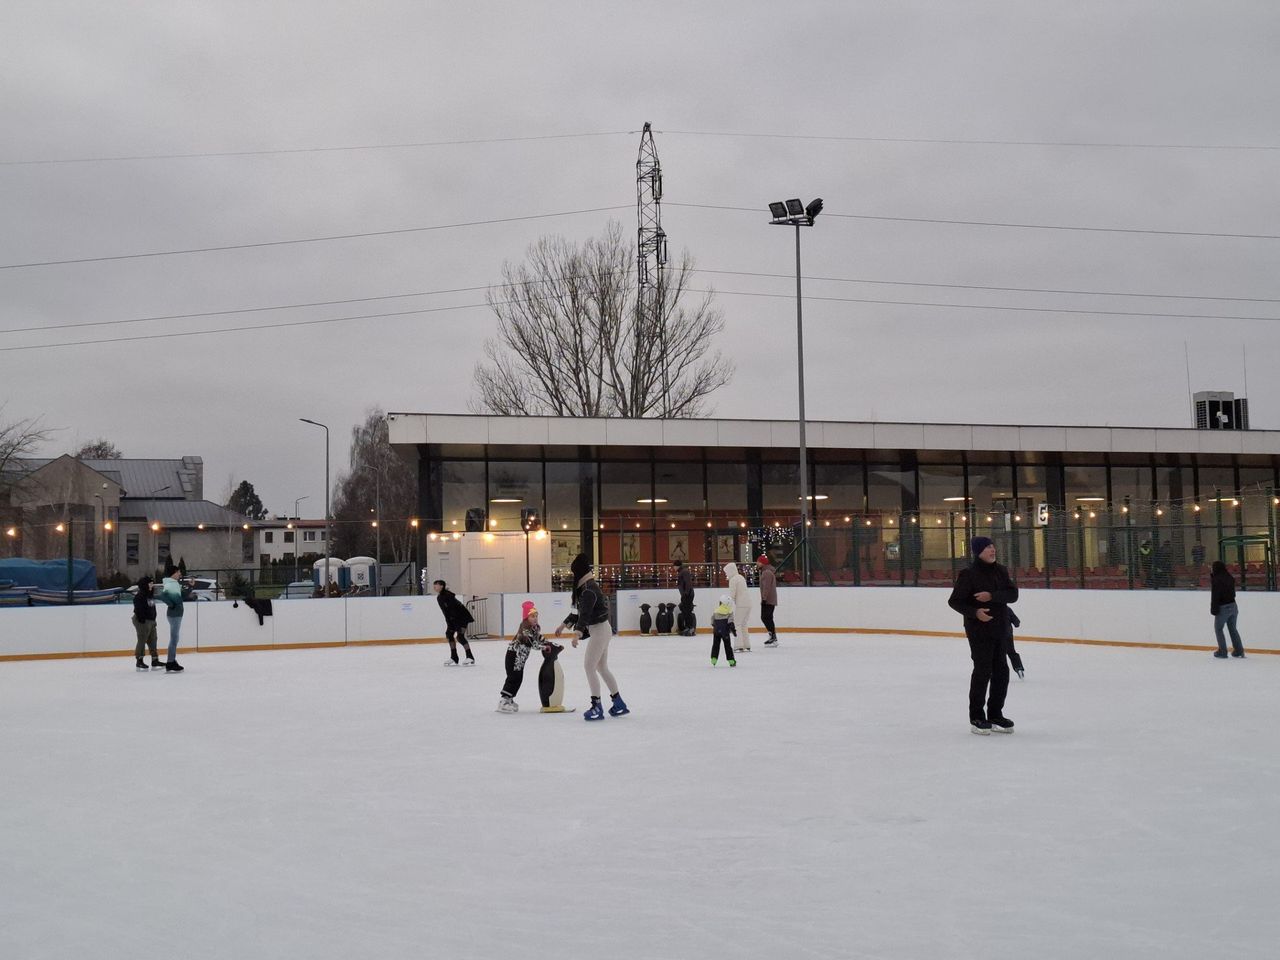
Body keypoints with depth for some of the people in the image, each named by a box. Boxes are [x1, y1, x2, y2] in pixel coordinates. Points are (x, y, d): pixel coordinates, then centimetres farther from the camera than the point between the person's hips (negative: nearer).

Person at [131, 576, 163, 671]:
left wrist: (153, 620, 19)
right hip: (142, 621, -9)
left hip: (151, 620, 9)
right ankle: (139, 661, 4)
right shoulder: (139, 596, -16)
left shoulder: (151, 595, 13)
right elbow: (138, 610, -20)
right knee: (142, 641, -4)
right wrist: (142, 622, -22)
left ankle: (155, 661, 16)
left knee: (152, 641, 11)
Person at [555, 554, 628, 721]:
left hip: (599, 630, -10)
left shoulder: (589, 589, -20)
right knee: (602, 667, 15)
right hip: (601, 629, 10)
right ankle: (619, 704, 21)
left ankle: (597, 706, -6)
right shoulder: (586, 587, 11)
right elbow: (579, 611, 22)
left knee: (589, 665, -8)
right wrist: (564, 625, 27)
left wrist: (577, 633, -41)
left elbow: (585, 614, -31)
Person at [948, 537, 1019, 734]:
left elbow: (1013, 594, -5)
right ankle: (976, 718, 7)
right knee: (982, 671, -4)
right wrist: (975, 612, -24)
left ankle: (995, 715, 24)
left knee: (1001, 672, 9)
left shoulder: (1000, 571, 6)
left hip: (999, 629, 6)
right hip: (979, 630, -6)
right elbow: (954, 601, -10)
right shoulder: (968, 574, -11)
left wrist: (992, 596, -22)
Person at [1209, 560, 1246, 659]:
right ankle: (1239, 650, 18)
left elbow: (1215, 596, -18)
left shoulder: (1216, 580, -15)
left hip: (1222, 608, -7)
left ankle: (1222, 652, 5)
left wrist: (1214, 609, -13)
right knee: (1233, 629, 16)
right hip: (1233, 606, 7)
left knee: (1218, 629, 6)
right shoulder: (1230, 578, 7)